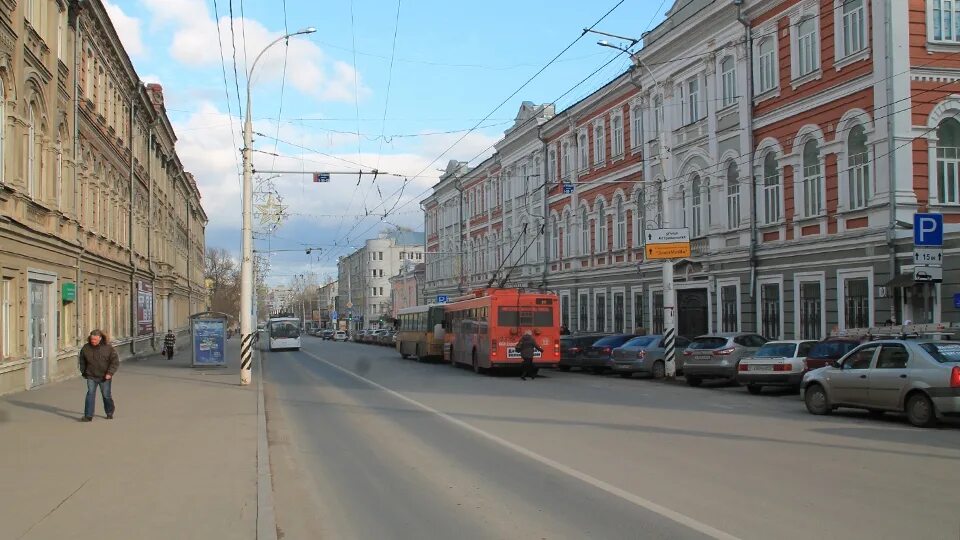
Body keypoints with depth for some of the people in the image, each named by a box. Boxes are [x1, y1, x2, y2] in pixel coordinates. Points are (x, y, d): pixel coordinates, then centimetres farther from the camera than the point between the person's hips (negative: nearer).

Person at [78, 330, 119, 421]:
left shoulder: (108, 348, -11)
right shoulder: (86, 348, -2)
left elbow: (115, 361, -9)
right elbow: (82, 361, 14)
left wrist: (110, 373, -17)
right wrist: (83, 372, 12)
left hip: (105, 377, -1)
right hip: (91, 377, 2)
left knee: (106, 395, 9)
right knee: (90, 394, -9)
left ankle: (109, 413, 30)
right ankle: (88, 415, -9)